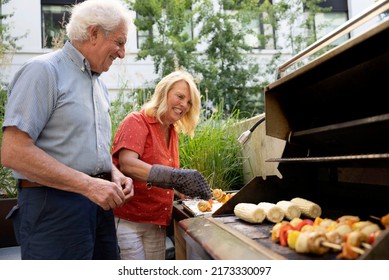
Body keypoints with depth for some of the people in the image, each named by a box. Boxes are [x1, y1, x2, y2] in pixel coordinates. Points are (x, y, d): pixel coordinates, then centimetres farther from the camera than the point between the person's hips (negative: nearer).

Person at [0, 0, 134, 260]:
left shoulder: (99, 83, 14)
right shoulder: (44, 70, -10)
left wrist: (114, 173, 3)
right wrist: (88, 184, -21)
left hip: (99, 202, 8)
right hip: (54, 206, -8)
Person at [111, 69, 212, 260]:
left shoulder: (172, 132, 12)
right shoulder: (136, 122, -10)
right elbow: (127, 164, -27)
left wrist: (185, 190, 1)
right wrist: (176, 177, -38)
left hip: (157, 224, 7)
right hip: (127, 220, -7)